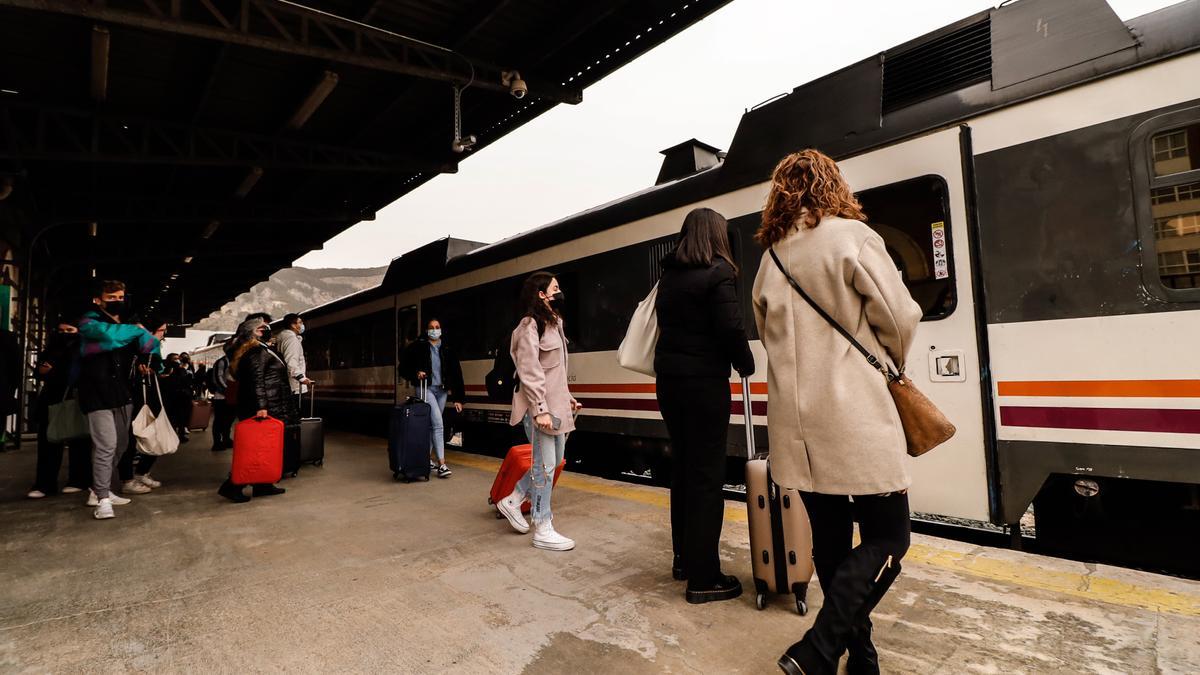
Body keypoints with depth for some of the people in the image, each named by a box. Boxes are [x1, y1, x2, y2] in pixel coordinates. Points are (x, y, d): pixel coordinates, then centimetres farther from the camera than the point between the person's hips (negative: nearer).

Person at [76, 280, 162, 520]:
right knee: (106, 445, -13)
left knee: (120, 445, 12)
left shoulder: (127, 327, 17)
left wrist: (147, 359, -7)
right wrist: (137, 330, -10)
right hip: (98, 394, -7)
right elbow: (109, 334, -26)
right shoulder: (89, 322, -5)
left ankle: (98, 490, 25)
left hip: (122, 394, 7)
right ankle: (103, 499, -8)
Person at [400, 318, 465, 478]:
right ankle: (441, 464, -15)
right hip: (427, 389, -4)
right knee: (438, 424, -15)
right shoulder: (418, 346, -3)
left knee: (432, 425, 13)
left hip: (442, 390, 4)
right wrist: (416, 374, -14)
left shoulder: (447, 349, 5)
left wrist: (458, 398, 0)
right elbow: (404, 365, 6)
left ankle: (427, 458, 29)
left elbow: (456, 373, 4)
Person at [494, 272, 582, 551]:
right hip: (540, 406, -10)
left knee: (554, 461, 16)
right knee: (545, 465, -3)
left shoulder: (553, 324, 16)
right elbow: (530, 371, -19)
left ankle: (512, 500, 31)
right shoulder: (530, 325, -12)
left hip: (556, 404, 10)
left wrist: (567, 397, 17)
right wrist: (540, 410, -23)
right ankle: (543, 531, 8)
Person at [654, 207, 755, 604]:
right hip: (704, 383, -7)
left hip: (669, 381, 7)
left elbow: (667, 324, 8)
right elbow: (731, 329, -15)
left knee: (683, 468, 16)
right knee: (707, 475, -1)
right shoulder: (717, 273, -9)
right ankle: (703, 579, 6)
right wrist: (747, 366, 1)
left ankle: (684, 559, 29)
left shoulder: (669, 276, 11)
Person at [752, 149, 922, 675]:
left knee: (831, 538, 15)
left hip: (797, 424, 6)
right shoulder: (851, 237, -5)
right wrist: (892, 365, 15)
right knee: (887, 537, 6)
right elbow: (901, 318, -4)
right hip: (855, 418, -5)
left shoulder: (769, 260, 11)